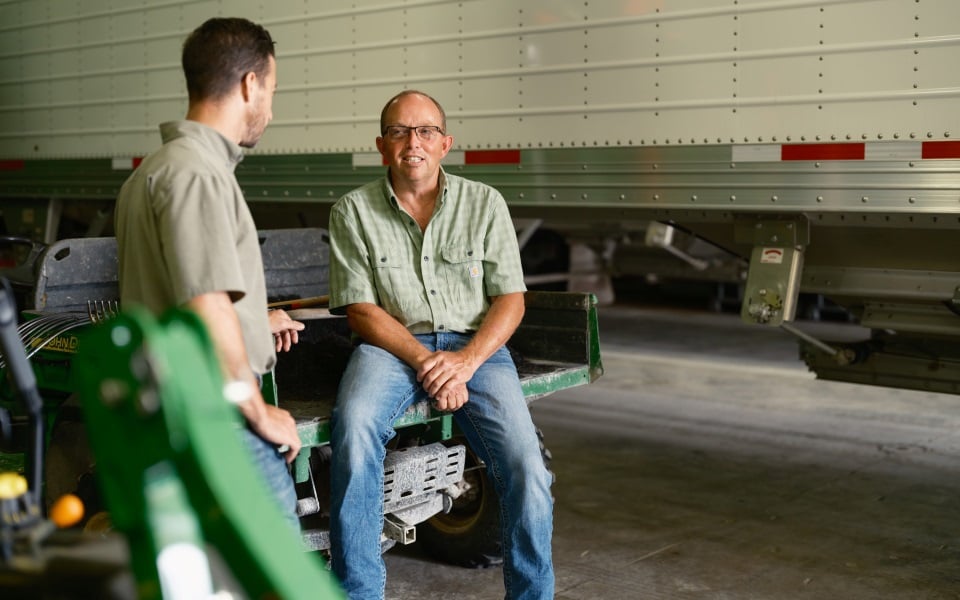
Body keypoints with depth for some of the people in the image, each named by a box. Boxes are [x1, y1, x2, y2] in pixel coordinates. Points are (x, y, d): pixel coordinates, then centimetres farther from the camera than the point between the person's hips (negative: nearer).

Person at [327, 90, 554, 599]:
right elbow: (360, 310, -2)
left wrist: (466, 360, -15)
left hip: (475, 346, 1)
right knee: (354, 424, -34)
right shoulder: (353, 212, 2)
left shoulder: (485, 203, 6)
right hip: (391, 346, -1)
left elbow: (510, 298, 2)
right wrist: (424, 361, -16)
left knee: (525, 467, -20)